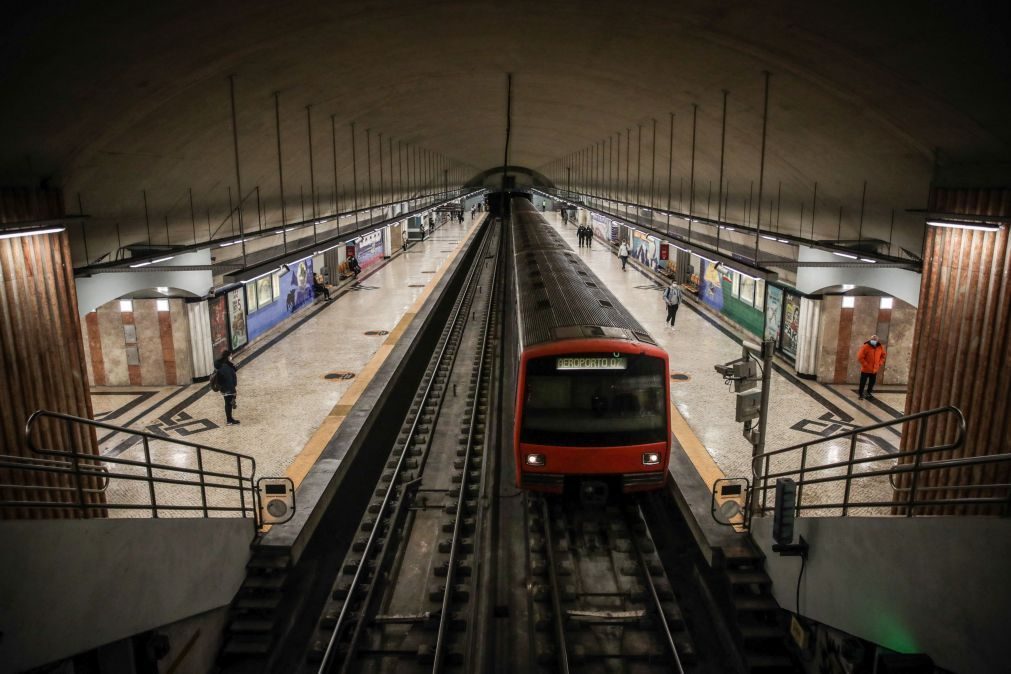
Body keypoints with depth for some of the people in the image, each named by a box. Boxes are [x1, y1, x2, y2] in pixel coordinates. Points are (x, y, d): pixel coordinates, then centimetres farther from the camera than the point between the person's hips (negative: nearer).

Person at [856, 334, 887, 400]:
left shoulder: (880, 347, 0)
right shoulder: (865, 346, -15)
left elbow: (883, 356, 15)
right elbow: (860, 357, -16)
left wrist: (880, 364, 3)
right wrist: (865, 365, -16)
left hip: (875, 370, 5)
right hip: (866, 369, -5)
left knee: (872, 382, 17)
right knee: (863, 382, 3)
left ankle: (869, 393, 33)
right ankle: (860, 394, 15)